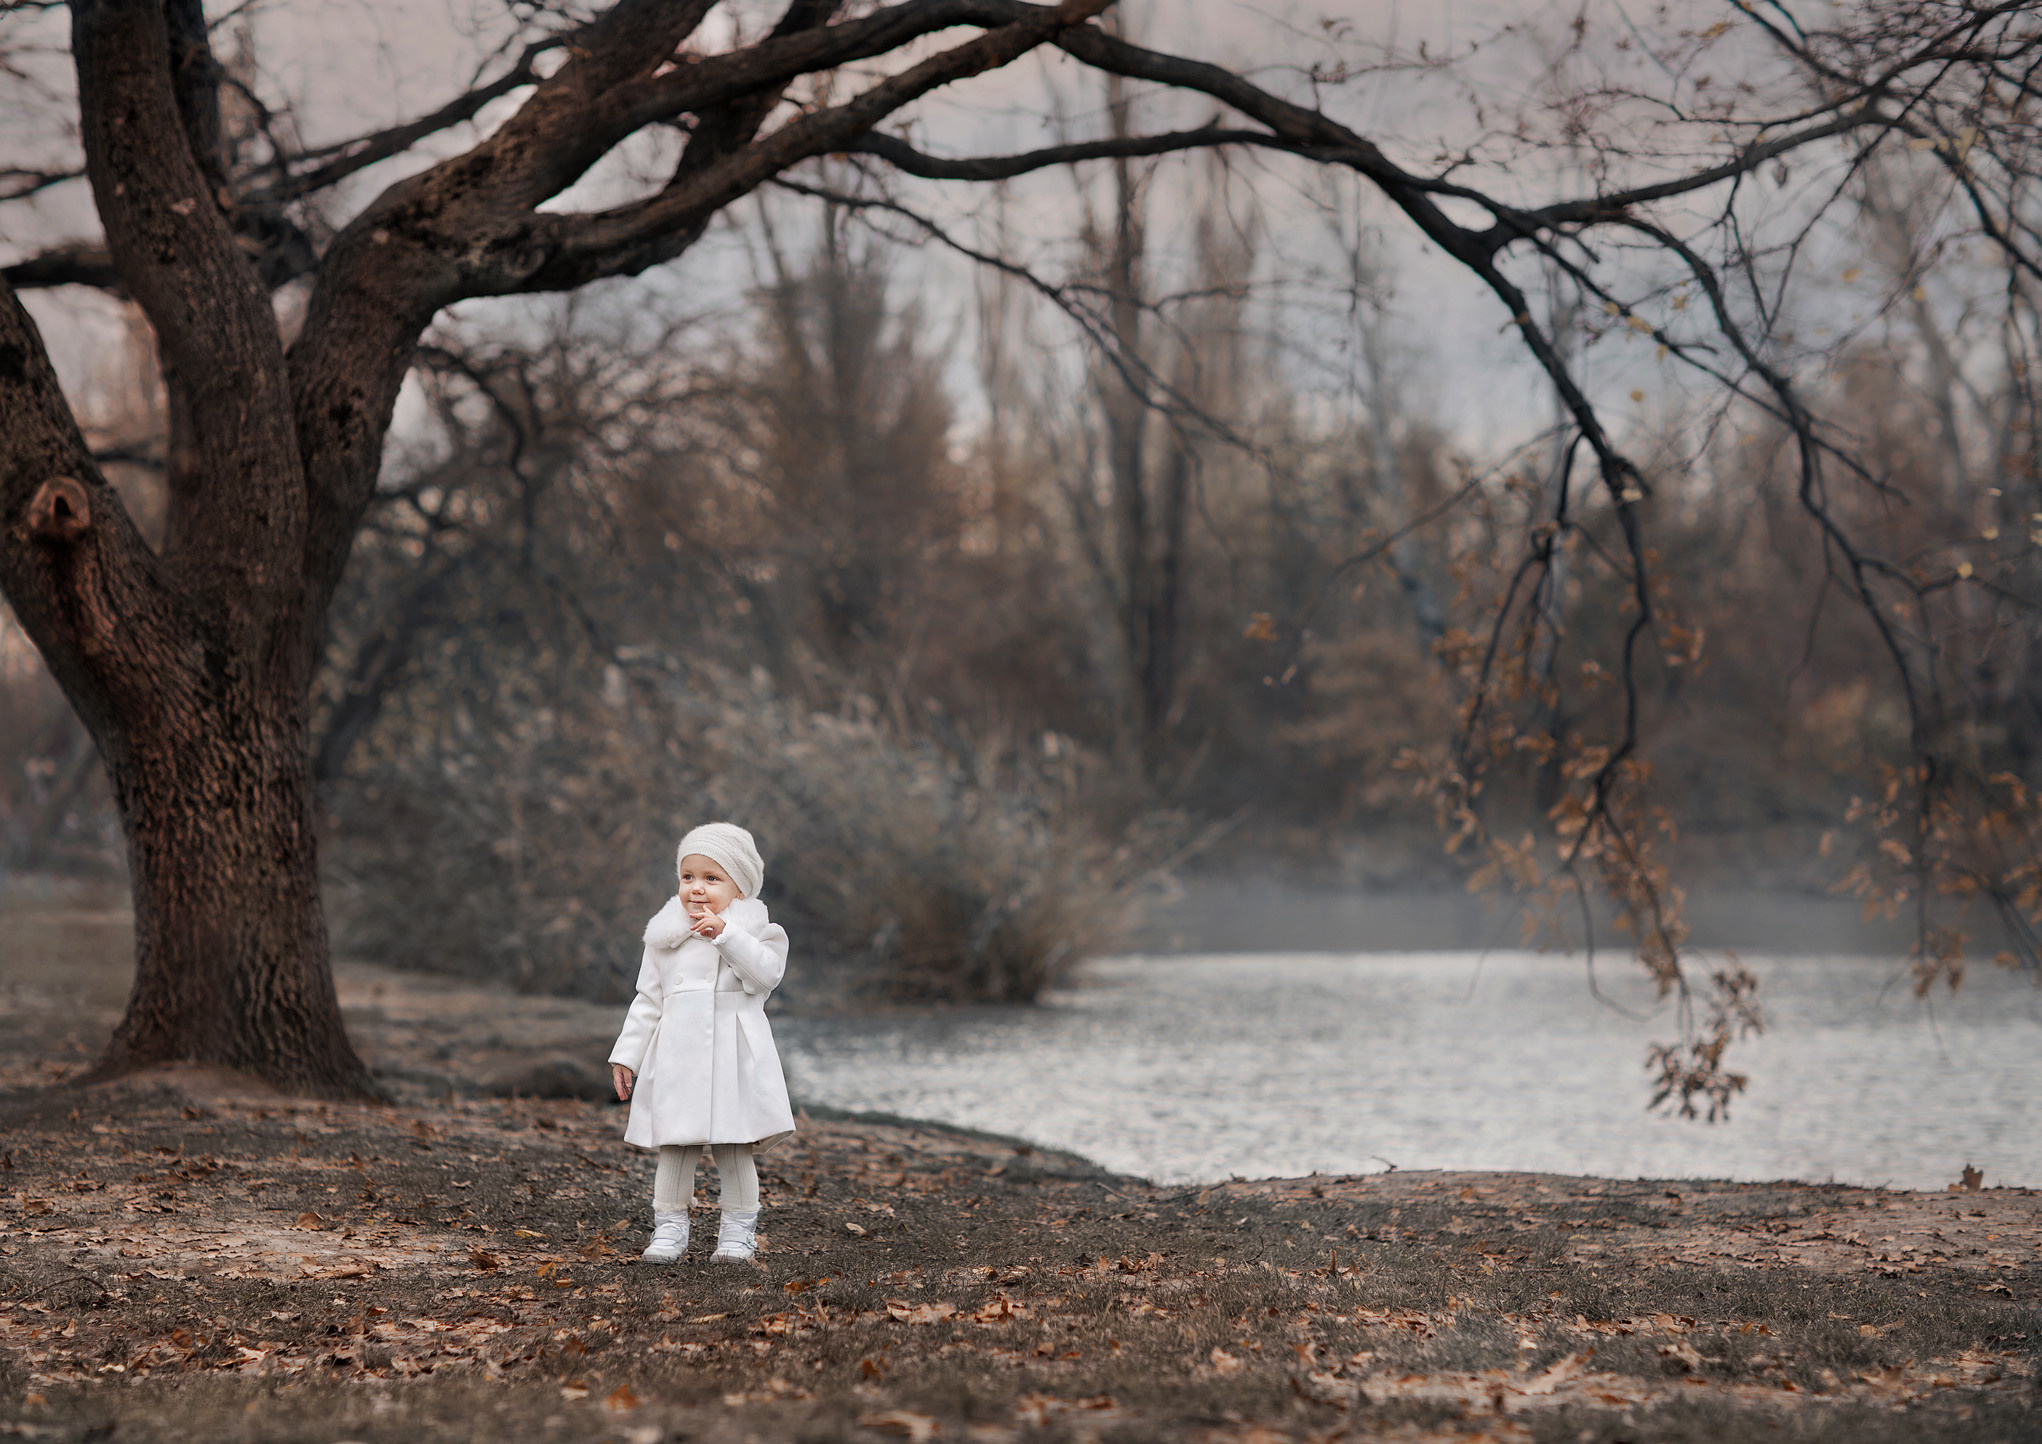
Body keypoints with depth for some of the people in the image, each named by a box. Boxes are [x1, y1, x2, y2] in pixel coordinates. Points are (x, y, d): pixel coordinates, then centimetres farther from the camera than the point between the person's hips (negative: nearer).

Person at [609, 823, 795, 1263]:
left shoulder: (752, 932, 4)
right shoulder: (666, 938, 12)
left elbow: (766, 973, -15)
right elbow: (648, 1001, 15)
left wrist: (726, 935, -23)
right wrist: (627, 1055, 12)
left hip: (734, 1057, -2)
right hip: (678, 1057, 2)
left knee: (734, 1150, 1)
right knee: (674, 1147, 0)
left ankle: (739, 1227, 12)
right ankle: (670, 1224, 9)